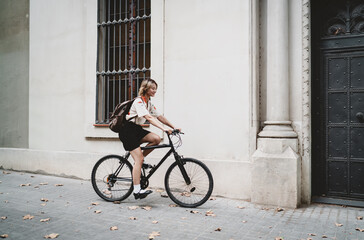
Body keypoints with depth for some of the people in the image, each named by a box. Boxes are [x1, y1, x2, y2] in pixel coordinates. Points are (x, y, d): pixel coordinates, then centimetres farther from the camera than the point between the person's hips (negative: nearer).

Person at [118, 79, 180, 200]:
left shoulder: (149, 103, 11)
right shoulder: (139, 101, -17)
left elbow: (159, 117, 7)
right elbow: (149, 118, -31)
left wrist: (174, 127, -3)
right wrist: (164, 129, -41)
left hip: (137, 130, 8)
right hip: (127, 131, -8)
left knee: (156, 139, -15)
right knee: (139, 160, -14)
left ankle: (139, 159, 3)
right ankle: (137, 191, -10)